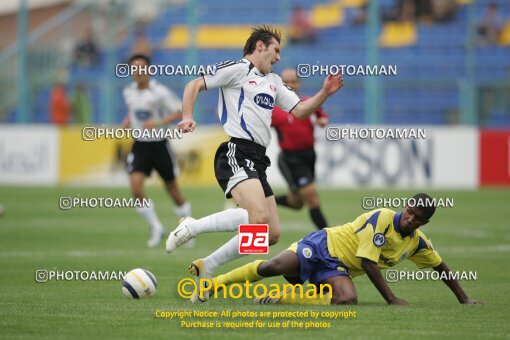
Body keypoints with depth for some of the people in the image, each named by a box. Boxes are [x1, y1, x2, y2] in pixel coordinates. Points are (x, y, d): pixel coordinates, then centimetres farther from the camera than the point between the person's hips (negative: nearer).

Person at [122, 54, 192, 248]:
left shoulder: (159, 92, -14)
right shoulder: (128, 92, 3)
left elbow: (180, 112, -15)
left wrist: (158, 123, -26)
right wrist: (127, 122, 2)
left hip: (159, 145, -4)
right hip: (140, 145, 4)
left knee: (172, 188, 7)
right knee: (136, 187, -16)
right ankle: (156, 228, 0)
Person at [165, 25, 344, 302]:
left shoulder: (274, 82, 26)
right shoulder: (237, 69, 1)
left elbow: (299, 110, 26)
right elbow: (194, 85, -1)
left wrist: (324, 93, 10)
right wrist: (187, 118, -16)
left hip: (257, 161, 9)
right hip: (236, 152, -9)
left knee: (272, 234, 5)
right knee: (258, 217, -30)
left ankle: (205, 267, 12)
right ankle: (191, 228, -15)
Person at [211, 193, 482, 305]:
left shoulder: (418, 243, 2)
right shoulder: (381, 218, -19)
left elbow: (440, 266, 18)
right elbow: (367, 262, -22)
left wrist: (463, 298, 16)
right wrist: (391, 299, -24)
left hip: (338, 268, 5)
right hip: (325, 245, -5)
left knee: (348, 299, -27)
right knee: (275, 266, -23)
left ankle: (281, 299, -16)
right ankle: (212, 283, -8)